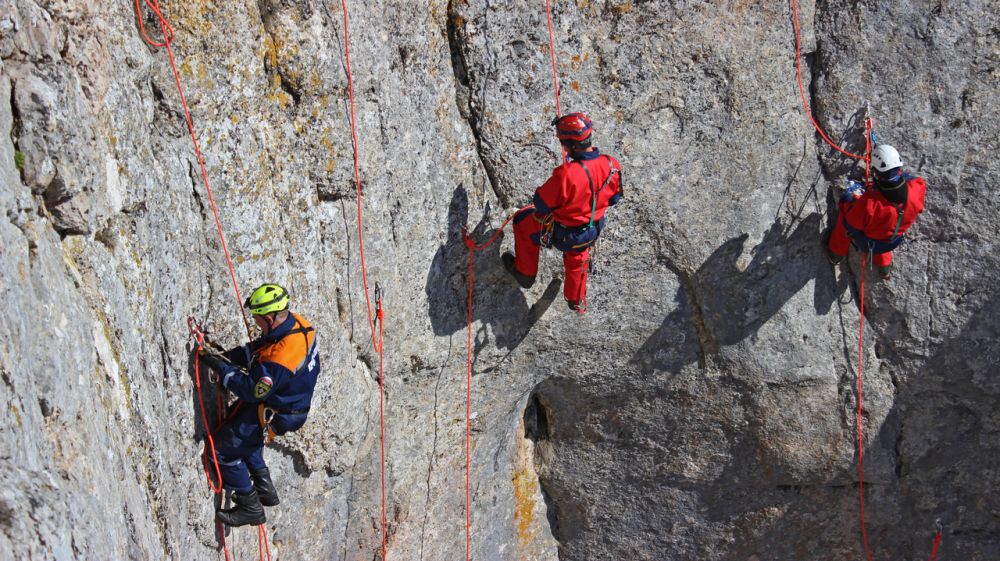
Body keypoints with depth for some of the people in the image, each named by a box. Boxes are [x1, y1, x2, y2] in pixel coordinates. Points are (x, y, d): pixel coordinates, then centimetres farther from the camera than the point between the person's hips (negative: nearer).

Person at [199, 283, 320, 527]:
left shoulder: (279, 358, -38)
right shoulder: (298, 324, -11)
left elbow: (252, 391, -25)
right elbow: (257, 348, 5)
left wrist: (221, 367, -17)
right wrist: (229, 355, -5)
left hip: (274, 415, -9)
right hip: (293, 401, 9)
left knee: (224, 448, 4)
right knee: (234, 422, 29)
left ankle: (250, 508, 15)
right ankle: (264, 488, 33)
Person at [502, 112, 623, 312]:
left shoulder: (566, 175, -39)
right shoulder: (612, 165, -19)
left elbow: (541, 204, -24)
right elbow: (614, 198, 0)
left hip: (561, 234, -5)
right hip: (593, 231, 5)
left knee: (523, 219, 24)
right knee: (577, 258, 38)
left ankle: (525, 272, 41)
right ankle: (577, 300, 62)